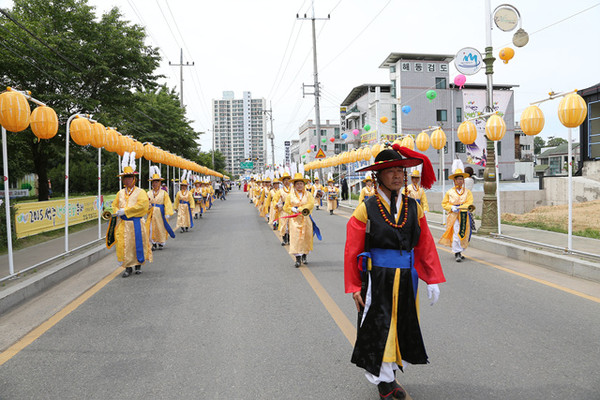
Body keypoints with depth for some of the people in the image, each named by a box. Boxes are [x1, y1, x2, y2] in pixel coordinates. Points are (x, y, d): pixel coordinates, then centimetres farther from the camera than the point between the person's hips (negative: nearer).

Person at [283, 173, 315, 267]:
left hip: (306, 219, 2)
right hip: (295, 220, -1)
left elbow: (311, 204, -8)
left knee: (306, 237, 6)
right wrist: (293, 209, -14)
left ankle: (304, 256, 22)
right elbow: (286, 207, 4)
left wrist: (299, 209, -16)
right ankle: (298, 259, -10)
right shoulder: (291, 195, 5)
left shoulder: (308, 194, 7)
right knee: (296, 237, -9)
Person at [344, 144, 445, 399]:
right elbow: (352, 252, -7)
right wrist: (354, 287, -8)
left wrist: (433, 280, 4)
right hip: (376, 280, -4)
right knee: (378, 329, 3)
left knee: (402, 328, 15)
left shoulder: (413, 208, 4)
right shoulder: (366, 210, -8)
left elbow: (426, 246, 6)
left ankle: (391, 375, 34)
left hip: (406, 280, 4)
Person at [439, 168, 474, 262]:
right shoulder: (449, 192, 7)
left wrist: (459, 207, -16)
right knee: (456, 233, -14)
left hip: (464, 216, 2)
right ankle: (457, 253, -12)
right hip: (453, 216, -2)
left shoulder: (467, 192, 10)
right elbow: (444, 204, 8)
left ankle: (459, 252, 18)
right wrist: (452, 208, -11)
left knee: (464, 234, 5)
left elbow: (469, 204, -2)